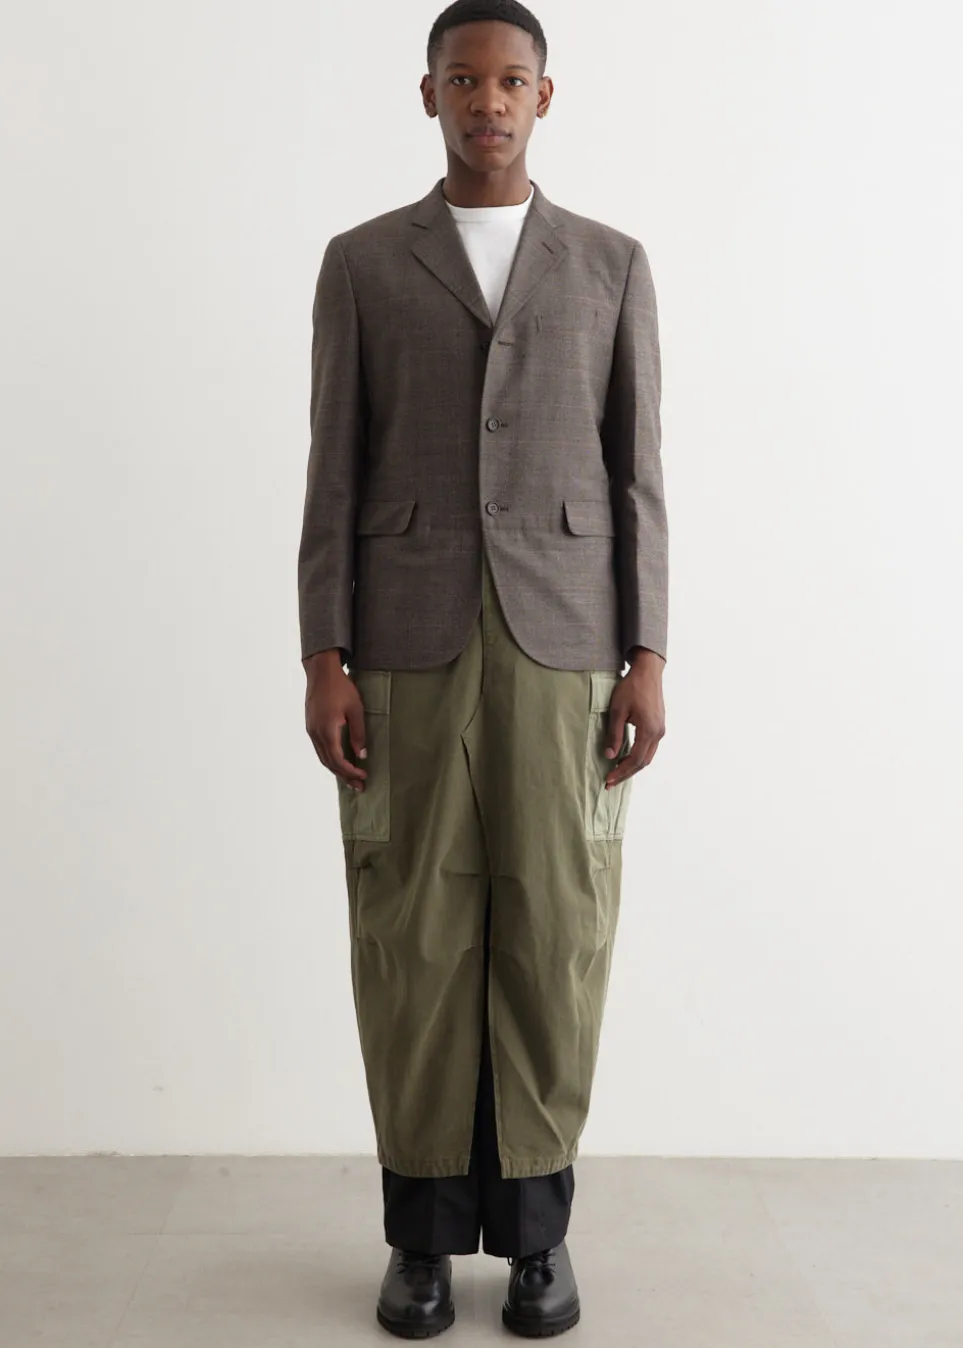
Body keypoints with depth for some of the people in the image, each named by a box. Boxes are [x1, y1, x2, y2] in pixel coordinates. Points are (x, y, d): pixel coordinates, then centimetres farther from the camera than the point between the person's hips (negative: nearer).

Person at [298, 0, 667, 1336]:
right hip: (409, 642, 0)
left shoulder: (612, 263, 10)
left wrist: (647, 659, -3)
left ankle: (534, 1222, 16)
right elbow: (336, 474, 3)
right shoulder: (361, 262, 8)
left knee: (553, 931, 0)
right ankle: (425, 1228, 16)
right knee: (413, 934, 1)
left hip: (560, 643, 1)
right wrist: (323, 661, -6)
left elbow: (635, 473, 6)